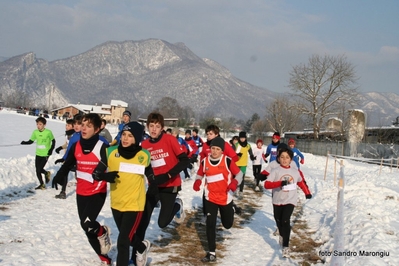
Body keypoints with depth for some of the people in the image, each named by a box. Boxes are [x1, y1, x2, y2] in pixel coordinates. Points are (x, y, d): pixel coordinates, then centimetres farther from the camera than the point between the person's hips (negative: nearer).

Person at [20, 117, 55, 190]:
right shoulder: (35, 132, -2)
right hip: (38, 154, 5)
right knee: (37, 170, 6)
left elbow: (53, 141, -1)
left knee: (40, 169, -11)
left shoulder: (48, 132, -13)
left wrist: (51, 149, -10)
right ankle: (42, 184, 25)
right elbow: (31, 141, 4)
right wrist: (24, 142, -15)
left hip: (45, 154, -5)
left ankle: (47, 173, 23)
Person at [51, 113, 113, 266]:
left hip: (98, 192, -6)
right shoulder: (76, 146, 2)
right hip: (81, 193, 6)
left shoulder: (102, 147, -14)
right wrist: (58, 177, -10)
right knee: (88, 229, 10)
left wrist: (108, 176, -37)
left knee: (87, 223, -24)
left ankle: (103, 232, 11)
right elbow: (68, 164, 9)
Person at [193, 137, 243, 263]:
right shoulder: (204, 161, -6)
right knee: (210, 224, -7)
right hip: (210, 198, 1)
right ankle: (212, 252, 4)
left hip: (226, 198, -1)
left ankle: (230, 209, 50)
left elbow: (239, 173, -5)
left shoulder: (227, 161, -14)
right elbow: (200, 174, 10)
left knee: (227, 224, 14)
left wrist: (235, 182, -25)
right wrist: (197, 182, -11)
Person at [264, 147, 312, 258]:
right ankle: (282, 235, 48)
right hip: (278, 201, 1)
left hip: (290, 200, -1)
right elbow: (266, 185, -20)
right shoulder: (276, 171, -10)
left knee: (285, 221, -16)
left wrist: (307, 193, 20)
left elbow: (300, 182, 20)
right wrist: (280, 183, -32)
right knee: (279, 221, 15)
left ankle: (286, 246, -10)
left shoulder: (295, 172, 0)